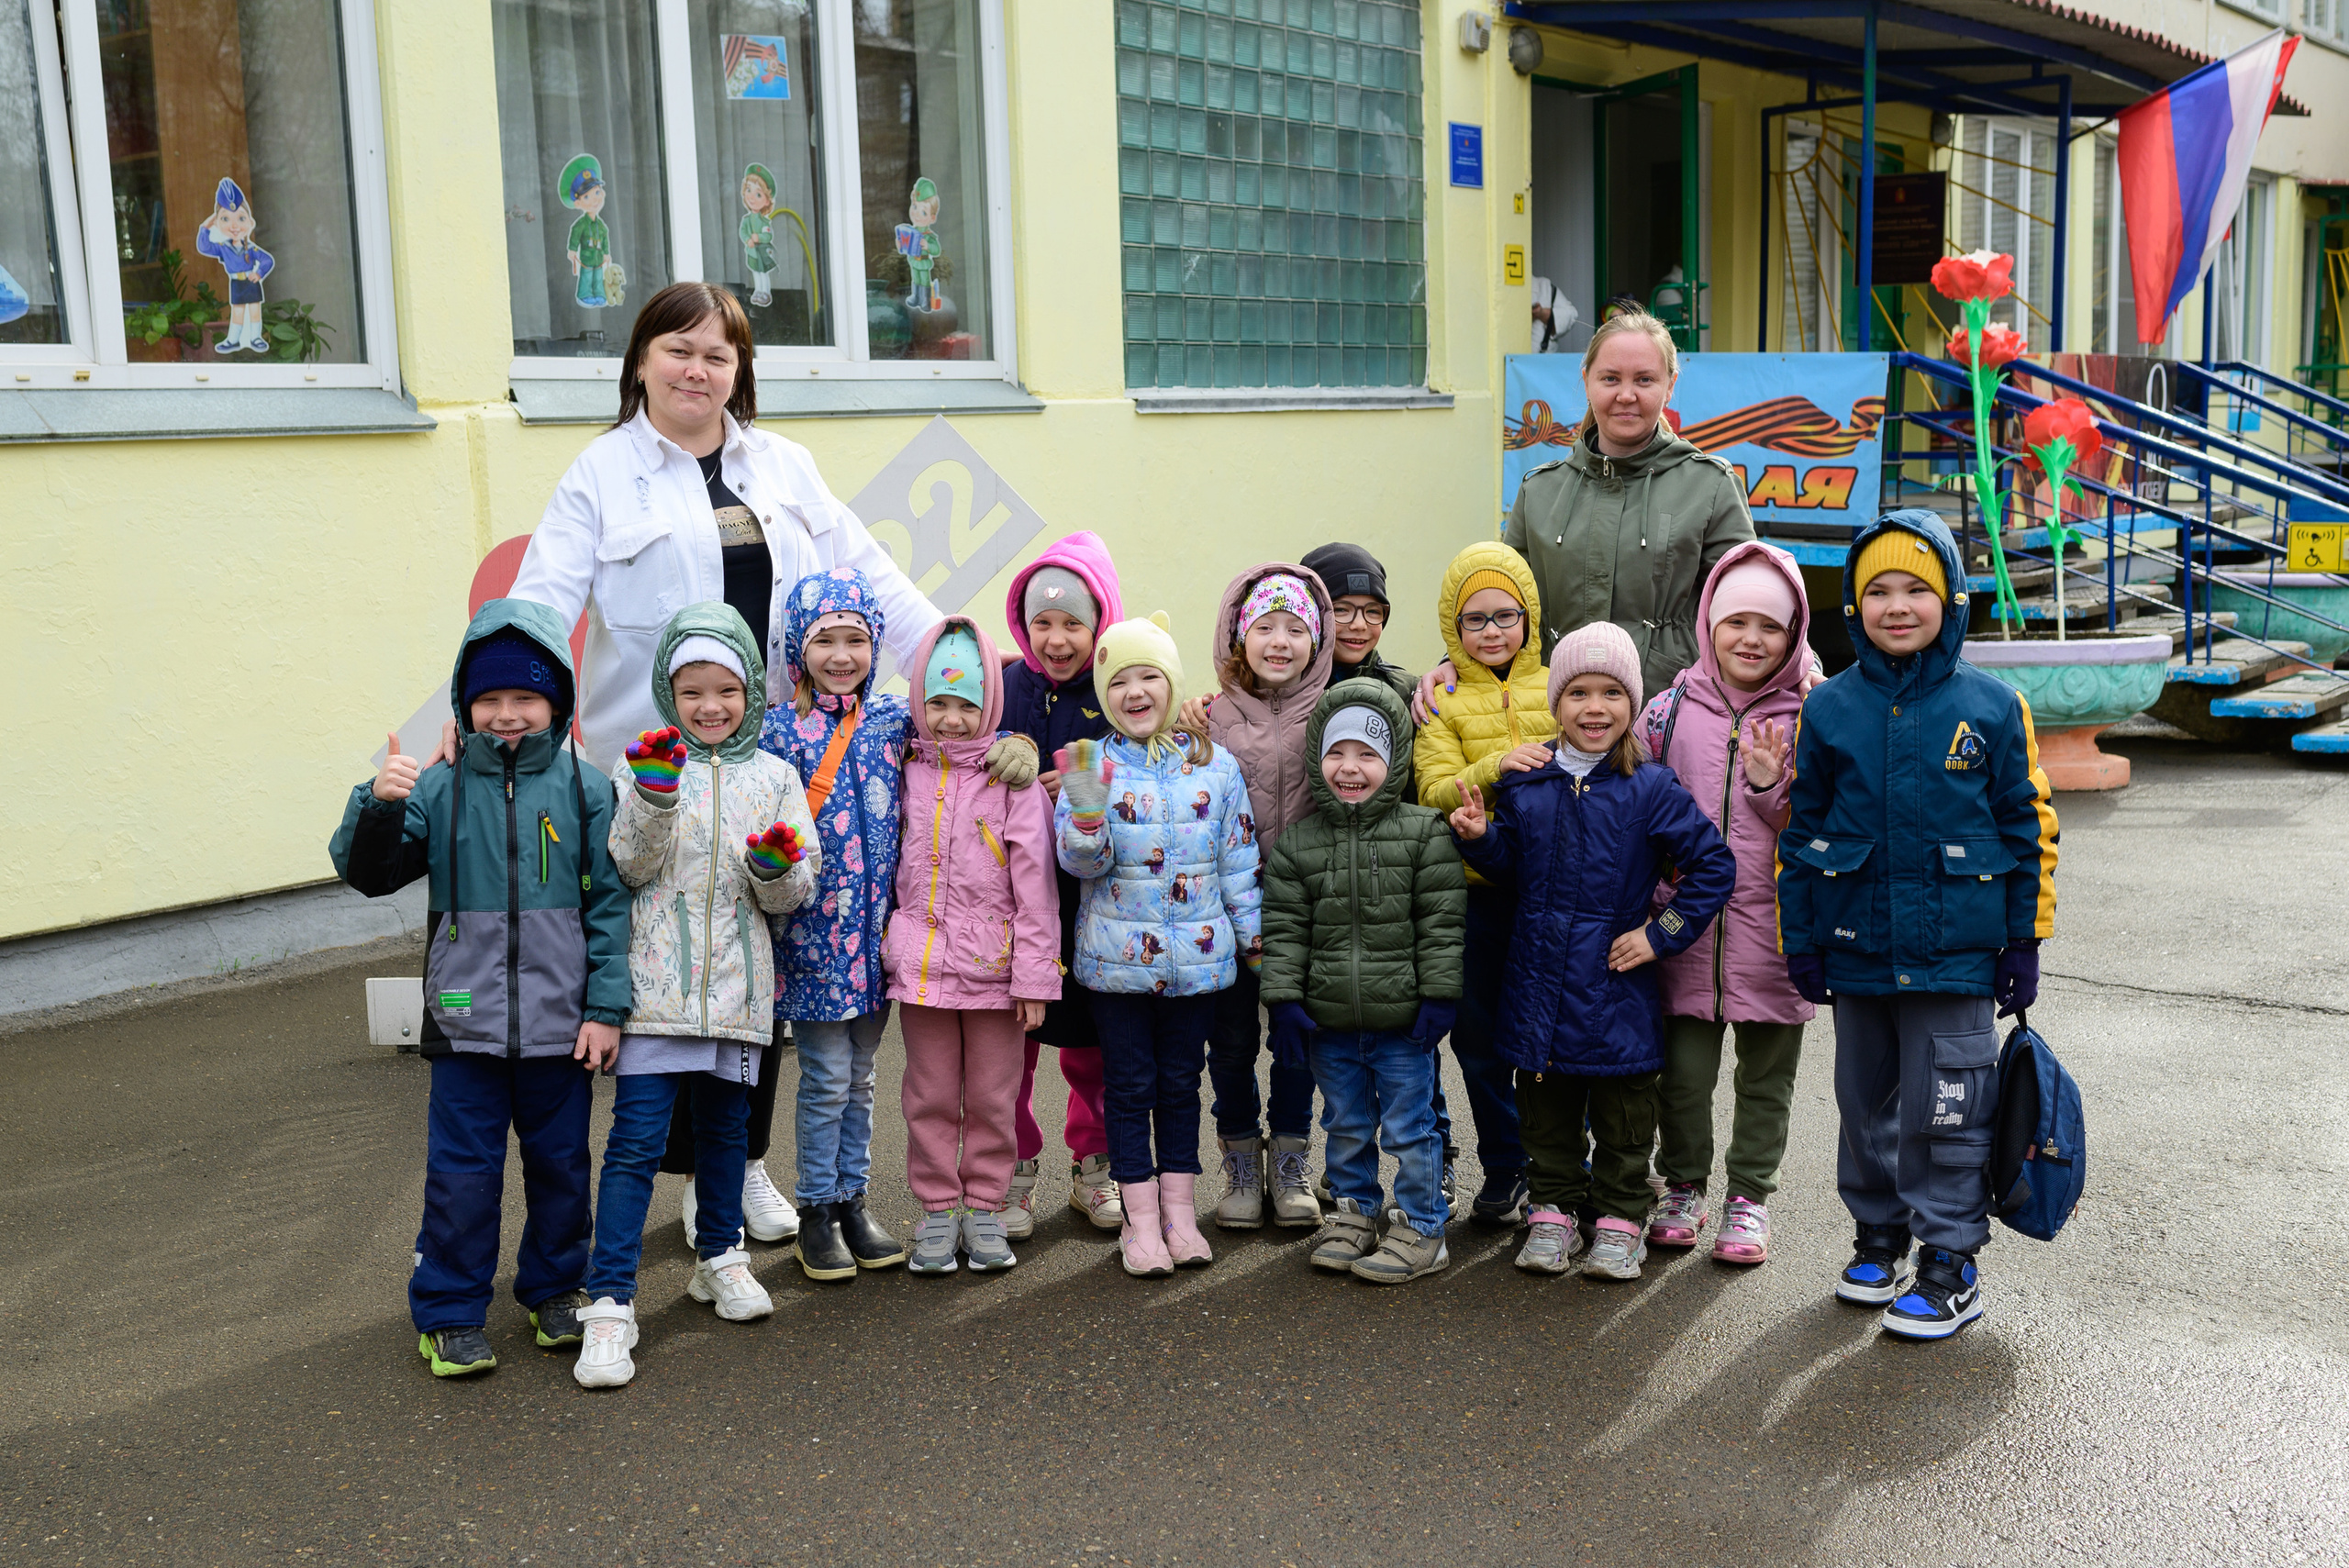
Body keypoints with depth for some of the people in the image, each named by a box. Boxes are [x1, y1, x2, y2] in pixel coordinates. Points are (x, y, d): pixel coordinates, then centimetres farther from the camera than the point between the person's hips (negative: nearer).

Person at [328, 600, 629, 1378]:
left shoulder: (584, 789, -2)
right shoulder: (439, 790, -3)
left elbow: (610, 904, -1)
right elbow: (367, 872, -3)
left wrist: (605, 1008, -5)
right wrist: (378, 804, -23)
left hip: (560, 1022, 1)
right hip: (467, 1021, -1)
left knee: (560, 1163, 15)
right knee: (461, 1173, 4)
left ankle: (555, 1289, 33)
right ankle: (449, 1315, 19)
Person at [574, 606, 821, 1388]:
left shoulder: (773, 776, 6)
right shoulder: (645, 765, 1)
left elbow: (792, 895, 5)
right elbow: (634, 867, -9)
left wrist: (775, 866, -17)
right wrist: (654, 795, -23)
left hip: (736, 984, 3)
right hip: (658, 980, -3)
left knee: (726, 1125, 17)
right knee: (636, 1139, -7)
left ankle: (720, 1257, 37)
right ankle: (609, 1302, -4)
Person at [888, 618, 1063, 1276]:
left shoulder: (1013, 777, -6)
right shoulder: (908, 773, 5)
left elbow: (1035, 883, -7)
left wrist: (1035, 976, -10)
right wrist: (897, 939, 13)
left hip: (994, 962, -3)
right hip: (921, 961, 3)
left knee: (991, 1097, 8)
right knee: (930, 1096, 9)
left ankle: (985, 1208, 21)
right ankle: (937, 1209, 21)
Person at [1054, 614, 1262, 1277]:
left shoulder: (1216, 766, 1)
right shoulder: (1095, 766, -4)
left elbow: (1238, 860, 8)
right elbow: (1081, 861, -10)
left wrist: (1253, 937, 9)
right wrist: (1085, 805, -28)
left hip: (1197, 958, 1)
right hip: (1118, 959, -1)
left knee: (1181, 1082, 12)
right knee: (1129, 1085, 5)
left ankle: (1180, 1210, 23)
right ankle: (1142, 1218, 15)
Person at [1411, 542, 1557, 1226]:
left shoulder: (1559, 687, 7)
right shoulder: (1441, 700, 3)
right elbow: (1433, 792, -9)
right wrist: (1498, 767, -25)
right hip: (1476, 892, 0)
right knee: (1481, 1038, 9)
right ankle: (1504, 1170, 24)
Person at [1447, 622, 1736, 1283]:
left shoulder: (1650, 789, -8)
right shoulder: (1525, 784, 2)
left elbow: (1715, 864, -6)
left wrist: (1663, 933, -9)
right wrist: (1480, 837, -6)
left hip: (1615, 984, -3)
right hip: (1539, 981, 3)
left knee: (1622, 1109, 9)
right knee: (1547, 1108, 13)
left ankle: (1620, 1218, 23)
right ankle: (1553, 1210, 26)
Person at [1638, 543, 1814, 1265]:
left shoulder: (1806, 717, -2)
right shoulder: (1673, 708, 2)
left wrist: (1772, 786, -20)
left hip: (1774, 927, -1)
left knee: (1766, 1074, 11)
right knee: (1682, 1070, 7)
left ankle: (1750, 1196, 26)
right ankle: (1683, 1187, 26)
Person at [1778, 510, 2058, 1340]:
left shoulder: (1992, 706, -3)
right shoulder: (1829, 710, 2)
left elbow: (2029, 827, 2)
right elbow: (1799, 831, 7)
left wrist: (2026, 939, 1)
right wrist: (1799, 938, 5)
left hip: (1955, 950, -3)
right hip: (1857, 950, 3)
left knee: (1944, 1110, 1)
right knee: (1867, 1101, 15)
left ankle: (1950, 1263, 14)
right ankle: (1878, 1233, 33)